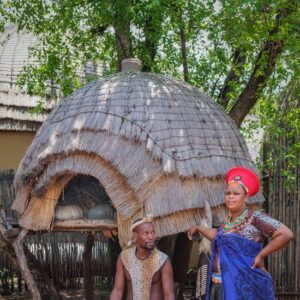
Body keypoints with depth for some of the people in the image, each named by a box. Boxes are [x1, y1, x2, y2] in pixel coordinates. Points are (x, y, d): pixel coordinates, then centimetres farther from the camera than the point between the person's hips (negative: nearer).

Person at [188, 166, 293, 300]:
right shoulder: (227, 220, 11)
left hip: (246, 286, -7)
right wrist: (198, 228, 37)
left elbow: (286, 234, -17)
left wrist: (261, 255, -13)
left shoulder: (255, 217, -11)